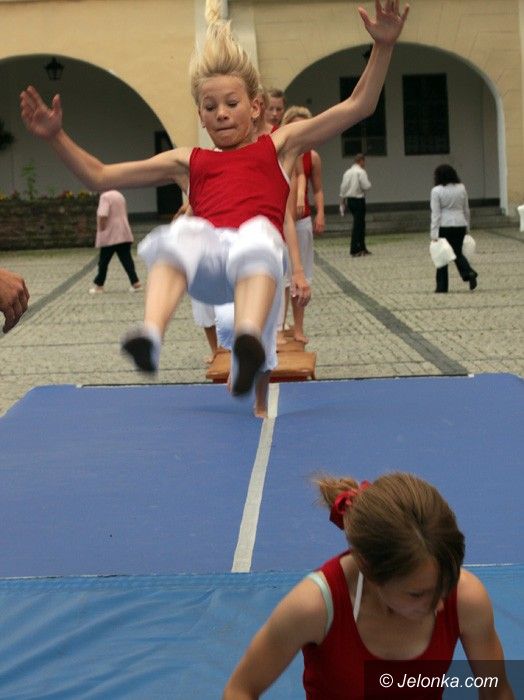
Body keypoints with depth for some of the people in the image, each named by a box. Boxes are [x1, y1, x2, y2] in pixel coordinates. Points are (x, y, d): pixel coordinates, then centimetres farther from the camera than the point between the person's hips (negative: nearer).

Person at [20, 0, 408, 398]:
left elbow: (358, 107, 22)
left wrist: (383, 47, 9)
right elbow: (99, 177, 32)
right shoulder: (189, 162, 33)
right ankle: (150, 337, -57)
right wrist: (56, 136, 20)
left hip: (255, 259, -1)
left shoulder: (279, 146, 29)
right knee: (182, 233, -34)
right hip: (204, 261, 2)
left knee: (257, 234, -38)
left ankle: (250, 341, -65)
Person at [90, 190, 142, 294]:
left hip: (110, 236, -7)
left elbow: (103, 215, -26)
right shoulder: (119, 195, 15)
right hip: (124, 235, 7)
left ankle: (99, 284, 11)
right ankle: (135, 282, -4)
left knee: (103, 261, 3)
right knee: (126, 259, 4)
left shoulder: (105, 197, -13)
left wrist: (101, 230, -14)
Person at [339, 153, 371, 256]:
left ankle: (362, 248, 24)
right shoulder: (361, 172, -12)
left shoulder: (347, 172, 10)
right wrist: (368, 181, 4)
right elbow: (366, 186, -18)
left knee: (360, 224, 17)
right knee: (358, 225, -3)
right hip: (359, 200, -8)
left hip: (350, 200, 8)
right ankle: (354, 251, -2)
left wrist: (342, 202, 14)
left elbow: (343, 188, 10)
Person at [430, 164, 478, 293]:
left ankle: (442, 286, 9)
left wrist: (434, 233, -12)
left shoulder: (437, 191, -9)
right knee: (457, 253, 17)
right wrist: (467, 227, 21)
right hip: (460, 225, 4)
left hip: (444, 226, -4)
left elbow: (435, 213, -12)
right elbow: (466, 210, 11)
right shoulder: (461, 188, 5)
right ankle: (469, 273, -8)